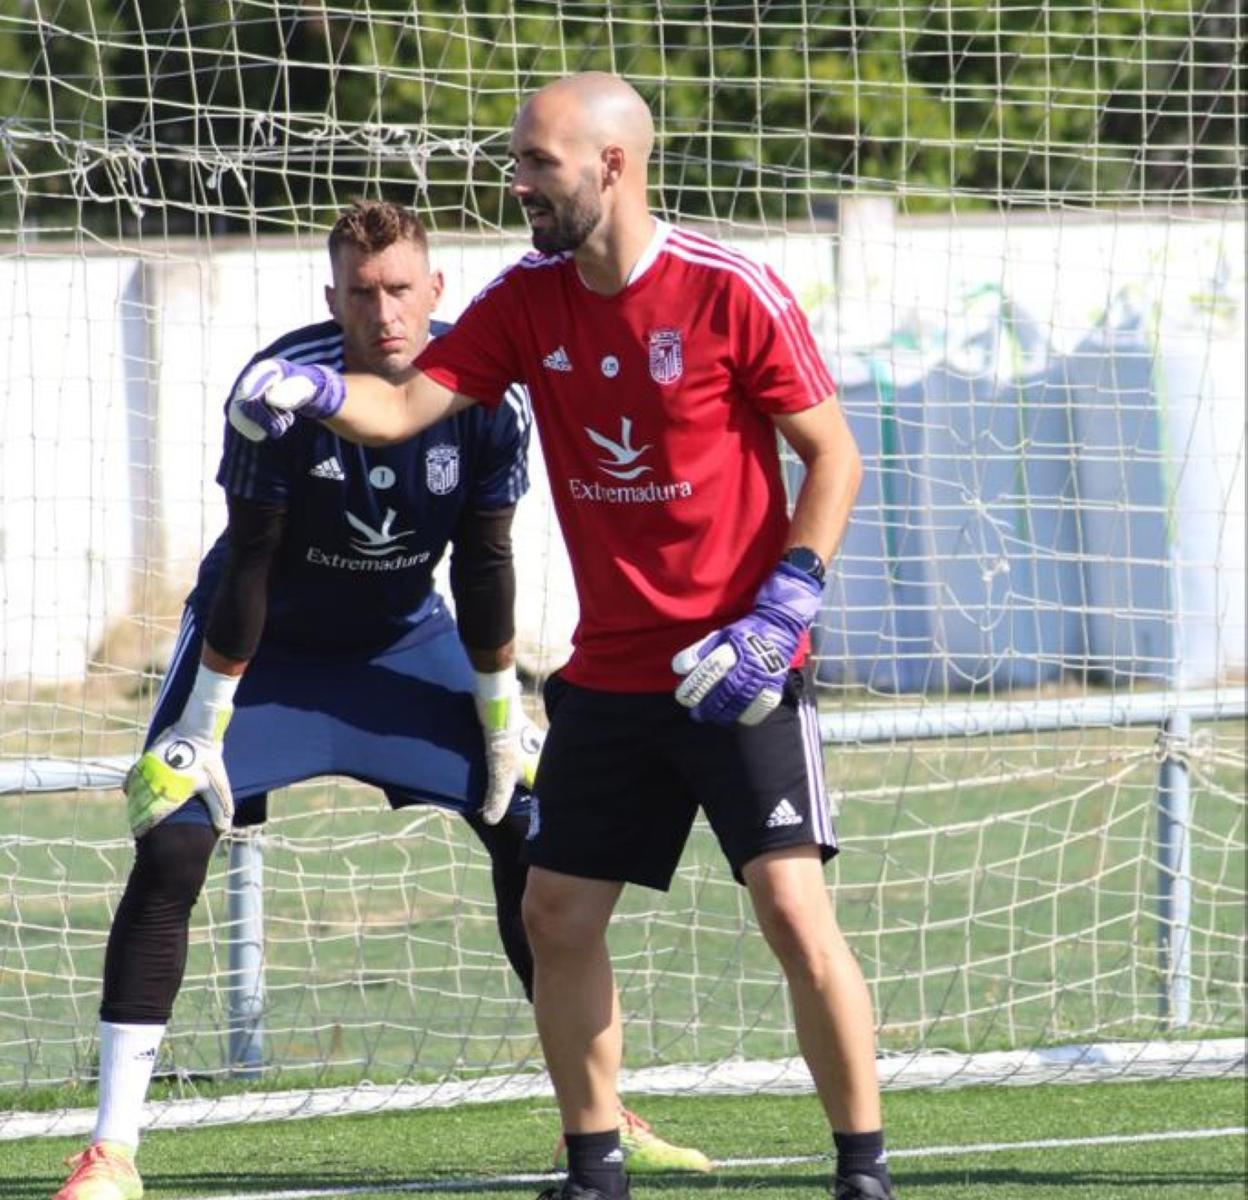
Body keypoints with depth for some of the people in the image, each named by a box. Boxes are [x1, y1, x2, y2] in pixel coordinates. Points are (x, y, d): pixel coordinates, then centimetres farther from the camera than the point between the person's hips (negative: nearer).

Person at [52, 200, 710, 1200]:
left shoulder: (486, 393, -19)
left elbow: (483, 565, -7)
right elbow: (247, 567, -22)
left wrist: (502, 715, -2)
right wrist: (203, 730, -19)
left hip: (406, 639, 3)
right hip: (266, 639, -3)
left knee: (529, 836, -3)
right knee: (168, 850, -16)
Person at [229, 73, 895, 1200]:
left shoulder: (732, 293, -14)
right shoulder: (528, 300, 2)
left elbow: (834, 456, -8)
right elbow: (408, 405, -4)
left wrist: (783, 610, -17)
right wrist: (313, 389, -25)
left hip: (739, 672, -6)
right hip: (610, 675, 6)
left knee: (795, 909, -15)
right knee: (557, 916, 5)